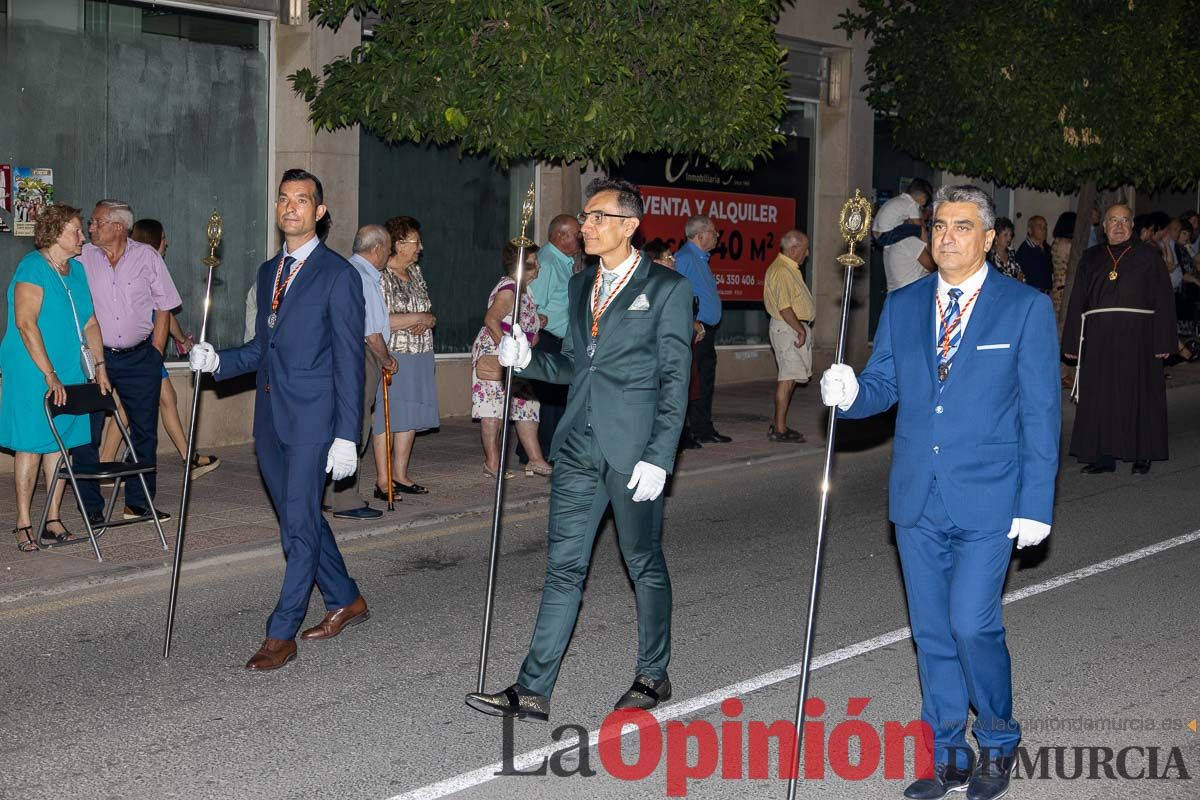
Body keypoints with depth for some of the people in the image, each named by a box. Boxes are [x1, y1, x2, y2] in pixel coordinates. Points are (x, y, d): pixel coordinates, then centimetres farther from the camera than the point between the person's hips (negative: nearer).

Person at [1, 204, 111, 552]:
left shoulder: (77, 270, 12)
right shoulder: (33, 268, -12)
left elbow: (89, 321, 18)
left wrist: (100, 364, 8)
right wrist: (50, 375, -23)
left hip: (70, 373, 7)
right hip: (32, 373, -7)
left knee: (61, 442, 7)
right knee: (31, 444, -2)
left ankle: (53, 520, 14)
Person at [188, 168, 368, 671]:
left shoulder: (338, 275, -7)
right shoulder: (269, 272, 16)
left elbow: (349, 360, -10)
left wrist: (346, 436, -14)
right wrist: (216, 361, 3)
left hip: (312, 419, -8)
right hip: (271, 417, 8)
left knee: (299, 523, -7)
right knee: (300, 519, 14)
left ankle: (281, 634, 0)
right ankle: (346, 601, 31)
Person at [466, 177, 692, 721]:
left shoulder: (666, 289, -5)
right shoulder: (580, 286, 14)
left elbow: (674, 378, -8)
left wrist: (659, 456, -15)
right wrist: (528, 360, 0)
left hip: (633, 450, -5)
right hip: (579, 447, 6)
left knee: (644, 564, 9)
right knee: (563, 567, 5)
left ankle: (652, 676, 25)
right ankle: (533, 690, 8)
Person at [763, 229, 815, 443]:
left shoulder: (789, 269, 17)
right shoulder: (781, 271, -17)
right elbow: (784, 307, -23)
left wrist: (802, 329, 18)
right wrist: (800, 329, -18)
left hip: (794, 327, 11)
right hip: (788, 328, -11)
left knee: (788, 377, 12)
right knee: (787, 378, -9)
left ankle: (779, 426, 17)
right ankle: (780, 429, -6)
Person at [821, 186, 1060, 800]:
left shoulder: (1027, 308, -3)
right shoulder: (902, 306, 9)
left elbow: (1041, 412, -4)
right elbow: (884, 385, 10)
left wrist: (1035, 503, -8)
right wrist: (849, 392, -14)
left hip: (987, 498, -4)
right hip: (917, 497, 4)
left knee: (972, 626, -9)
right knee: (932, 632, 11)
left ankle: (998, 743, 18)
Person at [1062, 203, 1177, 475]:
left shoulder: (1148, 256, 4)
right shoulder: (1091, 258, 11)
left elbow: (1163, 300, -1)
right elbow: (1077, 301, 10)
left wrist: (1163, 341, -9)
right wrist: (1072, 342, 3)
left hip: (1137, 338, -2)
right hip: (1099, 338, 3)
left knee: (1138, 394, 2)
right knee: (1100, 397, 3)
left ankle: (1142, 455, 13)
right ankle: (1103, 456, 10)